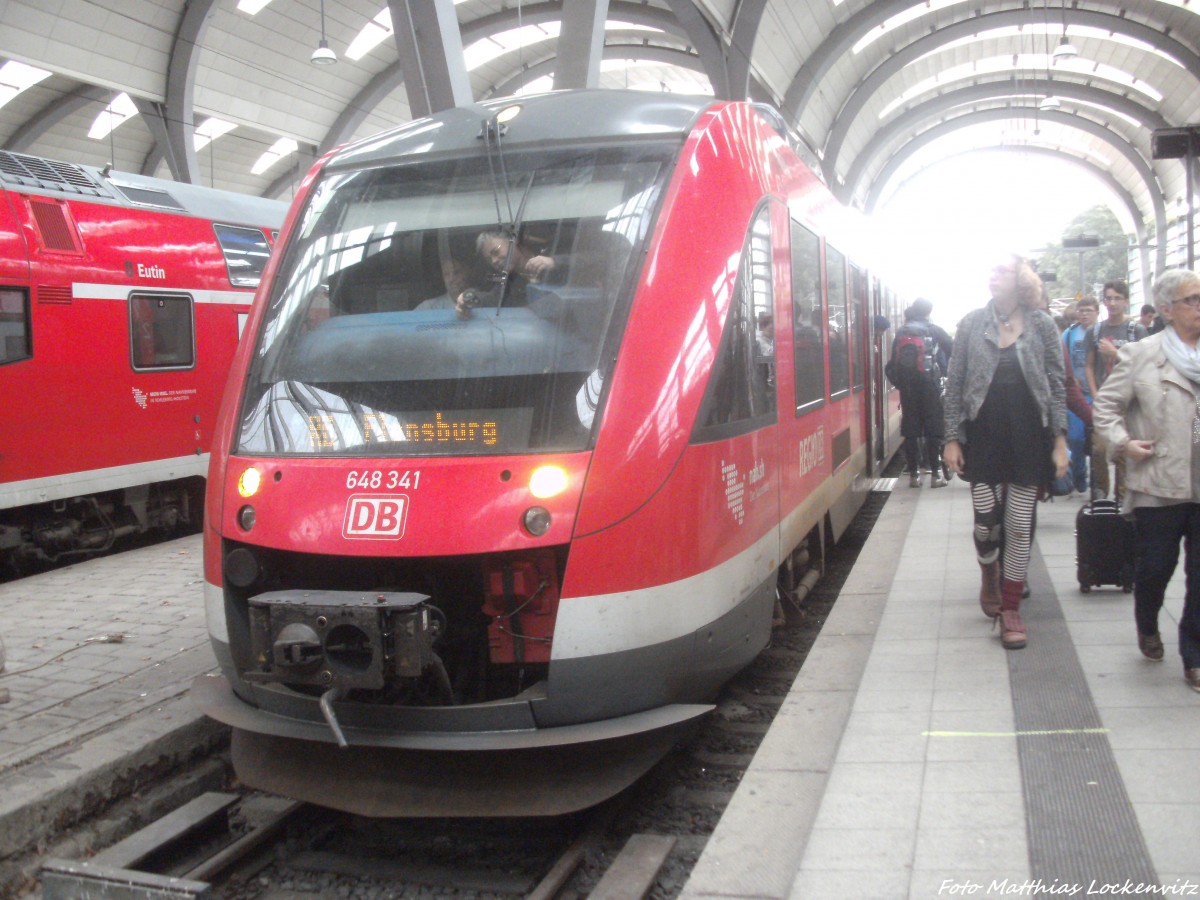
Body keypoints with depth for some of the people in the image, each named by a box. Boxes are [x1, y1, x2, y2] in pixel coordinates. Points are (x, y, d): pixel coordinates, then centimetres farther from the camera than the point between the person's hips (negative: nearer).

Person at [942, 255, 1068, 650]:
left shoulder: (1042, 326, 0)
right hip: (983, 439, 0)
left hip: (1028, 439, 0)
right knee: (985, 522, 0)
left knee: (1019, 527, 3)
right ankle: (989, 574, 33)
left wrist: (1059, 441, -2)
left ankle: (1010, 610, 15)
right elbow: (955, 384, 3)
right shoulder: (972, 324, 0)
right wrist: (952, 439, -1)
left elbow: (1057, 387, 3)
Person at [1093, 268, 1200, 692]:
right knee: (1155, 567, 7)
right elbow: (1107, 405, 4)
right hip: (1159, 484, -2)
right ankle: (1147, 627, 38)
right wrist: (1122, 442, -9)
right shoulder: (1140, 355, 0)